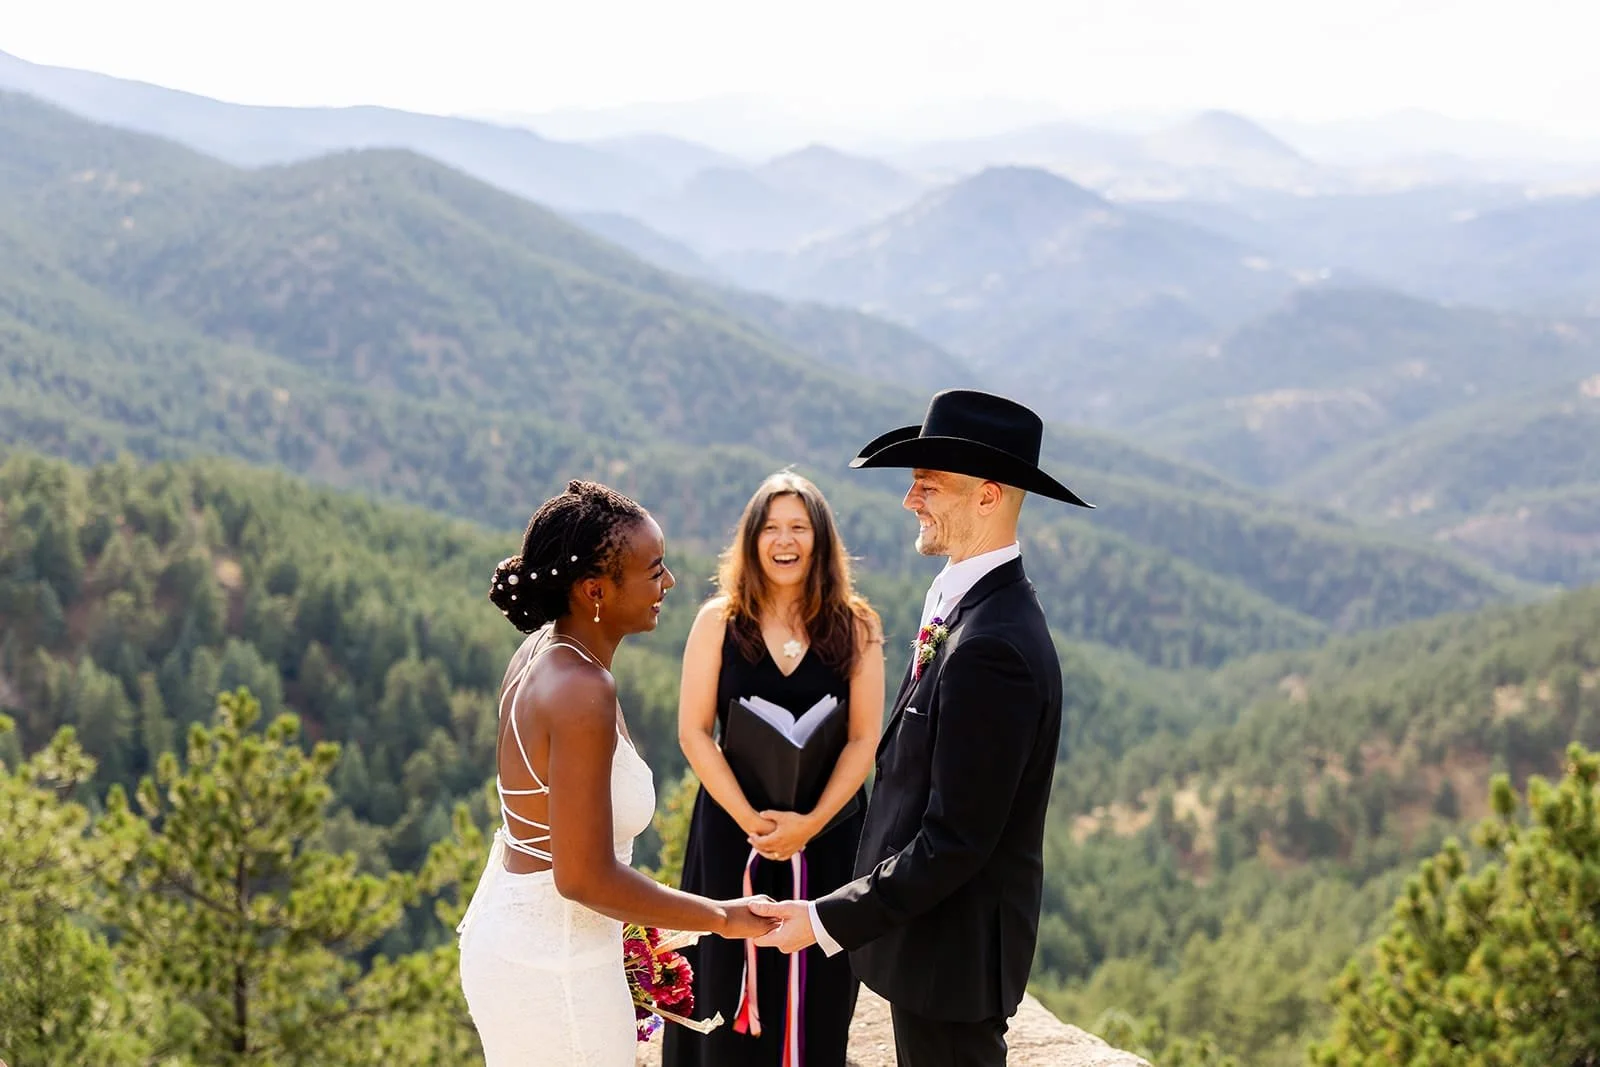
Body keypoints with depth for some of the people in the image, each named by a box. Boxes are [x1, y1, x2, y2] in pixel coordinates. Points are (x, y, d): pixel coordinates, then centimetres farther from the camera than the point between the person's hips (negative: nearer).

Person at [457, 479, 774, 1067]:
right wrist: (722, 917, -15)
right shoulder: (582, 692, -26)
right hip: (553, 968, -9)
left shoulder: (545, 651, 2)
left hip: (504, 932, 9)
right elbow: (585, 877, -26)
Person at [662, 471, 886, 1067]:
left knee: (813, 991, 7)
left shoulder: (854, 627, -1)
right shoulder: (720, 621, -2)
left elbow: (864, 739, -3)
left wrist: (810, 822, -15)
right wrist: (751, 820, -14)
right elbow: (693, 732, -5)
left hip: (828, 834, 0)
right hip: (732, 829, 0)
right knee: (729, 984, 6)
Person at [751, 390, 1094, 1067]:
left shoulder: (991, 646, -27)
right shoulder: (969, 605, 6)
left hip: (952, 948, -9)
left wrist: (828, 920, -20)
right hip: (937, 929, 9)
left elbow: (956, 839, -26)